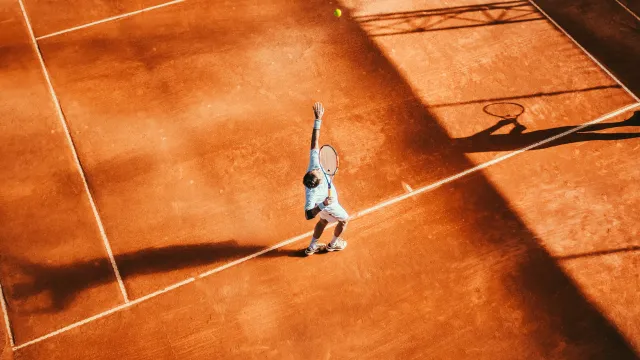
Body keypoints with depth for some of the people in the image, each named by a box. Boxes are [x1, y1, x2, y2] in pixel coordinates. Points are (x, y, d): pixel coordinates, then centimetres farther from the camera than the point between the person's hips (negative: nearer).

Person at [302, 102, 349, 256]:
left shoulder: (314, 166, -40)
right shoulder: (312, 194, -51)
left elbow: (315, 143, -39)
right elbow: (308, 215, -51)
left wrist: (318, 119, -42)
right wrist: (322, 205, -63)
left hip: (325, 202, 6)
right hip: (328, 206, -5)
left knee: (323, 221, 31)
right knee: (344, 219, 24)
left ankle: (312, 247, 51)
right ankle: (333, 244, 49)